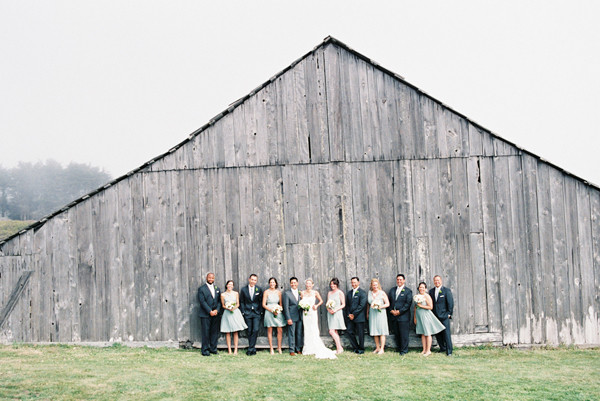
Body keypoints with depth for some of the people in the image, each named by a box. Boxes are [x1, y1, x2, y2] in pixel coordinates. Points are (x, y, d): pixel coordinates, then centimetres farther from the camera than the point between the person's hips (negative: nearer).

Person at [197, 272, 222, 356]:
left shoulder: (217, 289, 16)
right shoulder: (201, 289, -1)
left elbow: (219, 301, 12)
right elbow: (202, 301, -9)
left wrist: (217, 310, -5)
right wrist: (210, 311, -14)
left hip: (215, 314, 5)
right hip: (205, 315, -5)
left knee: (215, 332, 6)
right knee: (206, 333, -4)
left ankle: (213, 349, 13)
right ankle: (205, 350, 1)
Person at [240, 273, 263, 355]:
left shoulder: (259, 289, 3)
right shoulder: (244, 290, 2)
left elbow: (261, 301, 6)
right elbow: (241, 302, 6)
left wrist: (260, 311, -1)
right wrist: (243, 312, -1)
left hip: (256, 313, -1)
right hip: (247, 313, 1)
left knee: (255, 330, -12)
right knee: (249, 331, 2)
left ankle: (250, 349, -7)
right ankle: (253, 349, 11)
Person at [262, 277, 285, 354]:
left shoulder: (278, 292, 8)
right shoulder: (266, 292, -1)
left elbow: (281, 303, 13)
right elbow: (263, 304, -3)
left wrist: (280, 309, -7)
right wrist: (271, 310, -12)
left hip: (278, 313, 3)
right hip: (269, 312, -3)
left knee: (280, 330, -2)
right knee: (270, 331, 1)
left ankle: (279, 348, 9)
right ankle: (271, 349, 6)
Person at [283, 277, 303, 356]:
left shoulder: (300, 293, 12)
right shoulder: (287, 293, -1)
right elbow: (286, 307, -5)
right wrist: (288, 318, -11)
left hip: (300, 317, 4)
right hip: (292, 317, -4)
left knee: (299, 334, 6)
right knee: (291, 334, -2)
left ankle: (298, 349, 15)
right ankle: (292, 350, 3)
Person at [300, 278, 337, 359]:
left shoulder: (315, 293, 1)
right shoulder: (303, 293, 6)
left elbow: (321, 301, 11)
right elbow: (300, 302, 14)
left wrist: (317, 305, -4)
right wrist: (302, 306, -6)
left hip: (313, 312, -2)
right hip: (305, 313, 3)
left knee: (314, 330, -7)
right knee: (307, 330, 3)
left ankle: (316, 349, -3)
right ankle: (308, 349, 8)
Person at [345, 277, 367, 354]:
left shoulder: (362, 293, -5)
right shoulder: (349, 293, 15)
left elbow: (362, 305, -12)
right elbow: (347, 305, 15)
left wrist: (354, 314, -12)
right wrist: (349, 314, -1)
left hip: (359, 317, -6)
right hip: (350, 317, 6)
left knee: (360, 333, 0)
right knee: (349, 332, 4)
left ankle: (361, 349, 11)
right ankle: (356, 348, 18)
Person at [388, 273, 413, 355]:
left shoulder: (408, 291, -1)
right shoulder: (392, 290, 14)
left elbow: (408, 303, -8)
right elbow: (388, 301, 14)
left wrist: (399, 311, -14)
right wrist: (391, 310, -2)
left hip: (403, 316, -4)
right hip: (393, 316, 5)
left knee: (404, 334, -3)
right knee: (396, 333, 8)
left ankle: (404, 350, 4)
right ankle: (398, 348, 17)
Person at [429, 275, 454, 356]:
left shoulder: (446, 290, -1)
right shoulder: (431, 291, 11)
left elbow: (450, 303, -3)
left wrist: (449, 313, -7)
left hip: (444, 316, -4)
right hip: (435, 315, 4)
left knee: (446, 333, -5)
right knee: (437, 334, 7)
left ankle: (449, 351, 0)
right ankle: (442, 348, 21)